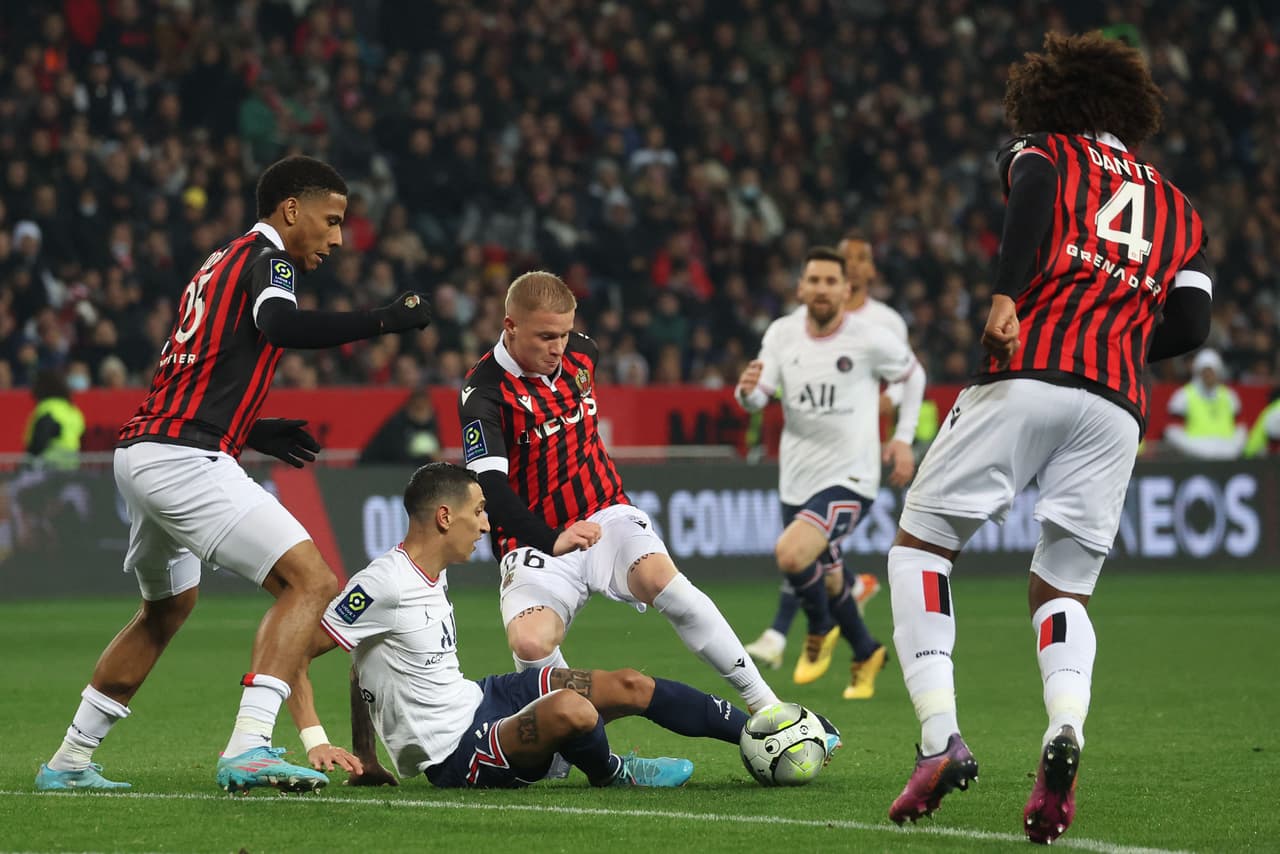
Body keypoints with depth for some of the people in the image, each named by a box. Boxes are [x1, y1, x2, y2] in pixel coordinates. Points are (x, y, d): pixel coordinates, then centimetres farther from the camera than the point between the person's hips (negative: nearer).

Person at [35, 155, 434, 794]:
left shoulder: (219, 264, 24)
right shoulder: (268, 257, -4)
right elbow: (278, 325, -27)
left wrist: (251, 431, 27)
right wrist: (383, 320, -24)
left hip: (139, 450, 10)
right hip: (184, 459, -10)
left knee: (167, 606, 30)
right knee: (310, 580, -14)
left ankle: (69, 761, 35)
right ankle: (248, 750, -26)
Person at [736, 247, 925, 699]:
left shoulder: (870, 338, -12)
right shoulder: (782, 333, -2)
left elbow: (913, 374, 6)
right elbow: (758, 399, -2)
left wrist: (903, 438, 3)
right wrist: (748, 390, -25)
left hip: (850, 478, -5)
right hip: (797, 479, 5)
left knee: (791, 554, -26)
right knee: (827, 576, 19)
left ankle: (821, 630, 2)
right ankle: (866, 653, 45)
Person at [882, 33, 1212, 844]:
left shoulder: (1044, 153, 16)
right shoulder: (1180, 210, 26)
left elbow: (1034, 188, -10)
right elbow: (1189, 326, 12)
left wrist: (1006, 296, -19)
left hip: (1028, 374, -3)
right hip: (1117, 406, 3)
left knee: (920, 544, 10)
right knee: (1064, 590, 14)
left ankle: (941, 738, -7)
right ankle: (1065, 728, -17)